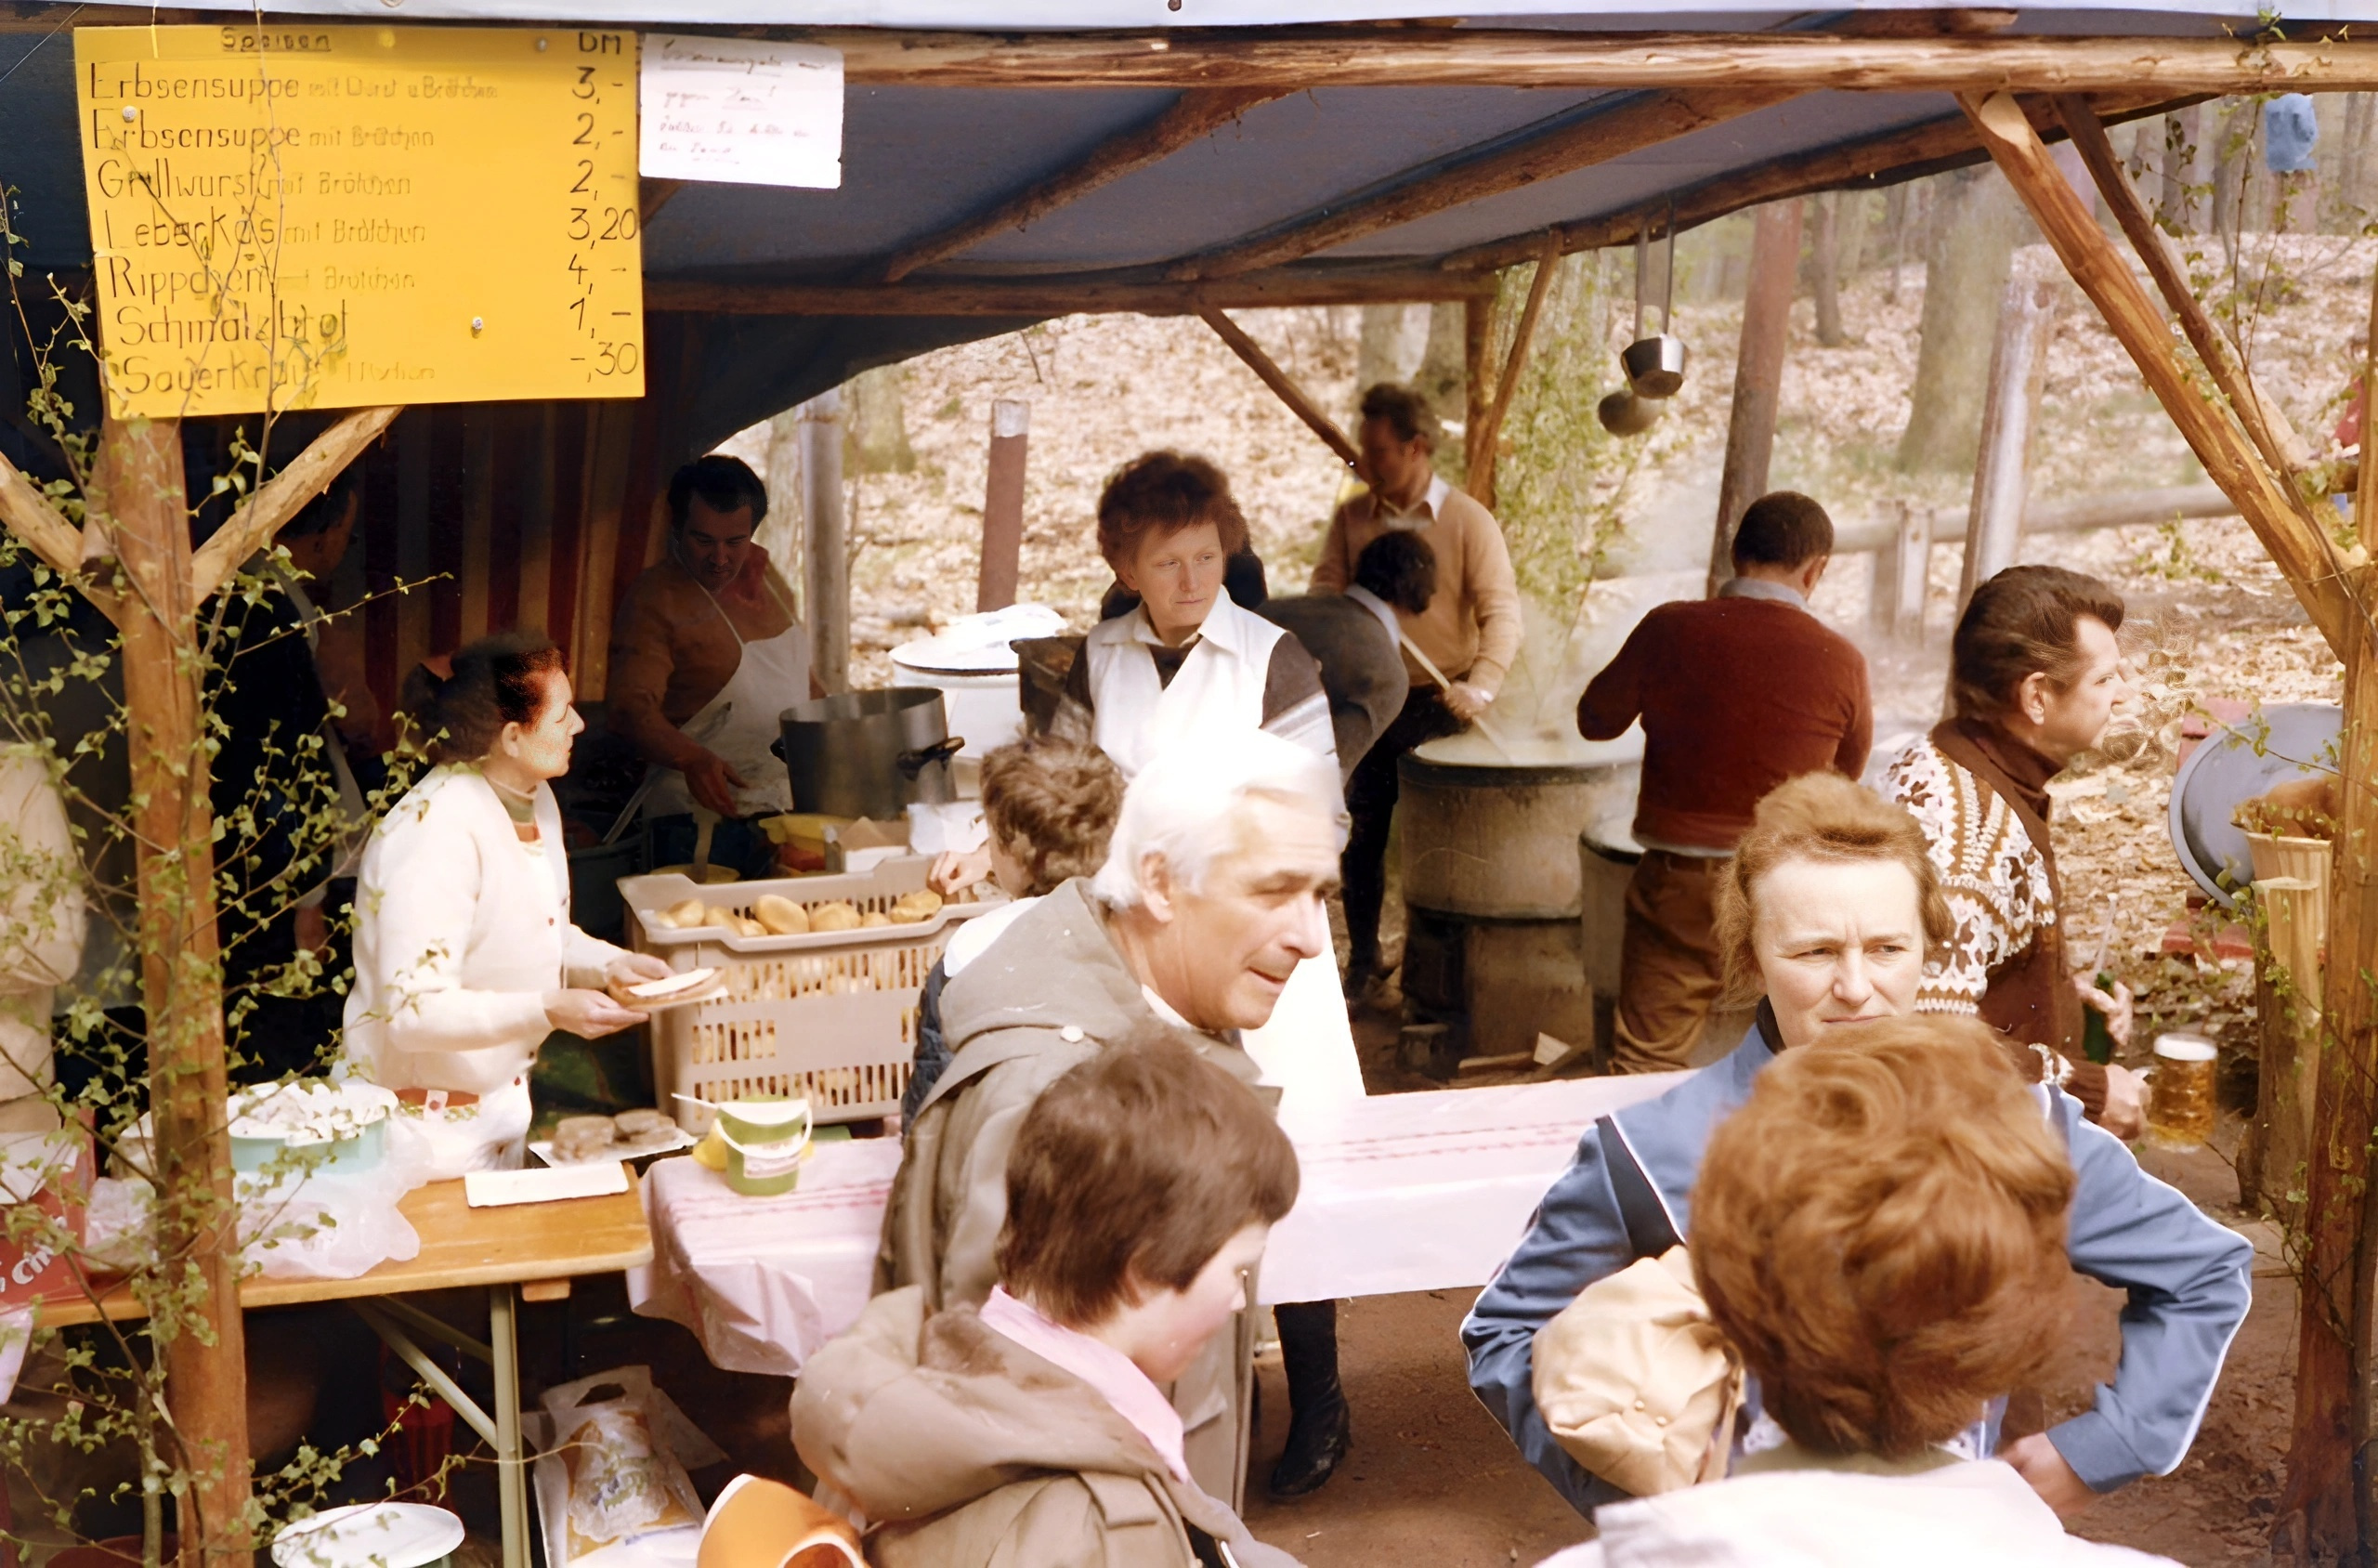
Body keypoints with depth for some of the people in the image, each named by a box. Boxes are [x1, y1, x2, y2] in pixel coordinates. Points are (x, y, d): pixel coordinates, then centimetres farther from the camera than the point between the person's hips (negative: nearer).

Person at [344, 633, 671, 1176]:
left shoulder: (534, 799, 1)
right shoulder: (437, 833, -27)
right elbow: (412, 1011, -29)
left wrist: (610, 963, -2)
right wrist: (548, 1009, -35)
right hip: (426, 1114, -9)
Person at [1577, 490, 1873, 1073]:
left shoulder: (1671, 628, -10)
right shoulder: (1841, 660, -9)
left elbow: (1596, 720, 6)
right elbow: (1848, 772, 9)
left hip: (1678, 883, 0)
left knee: (1646, 1066, 5)